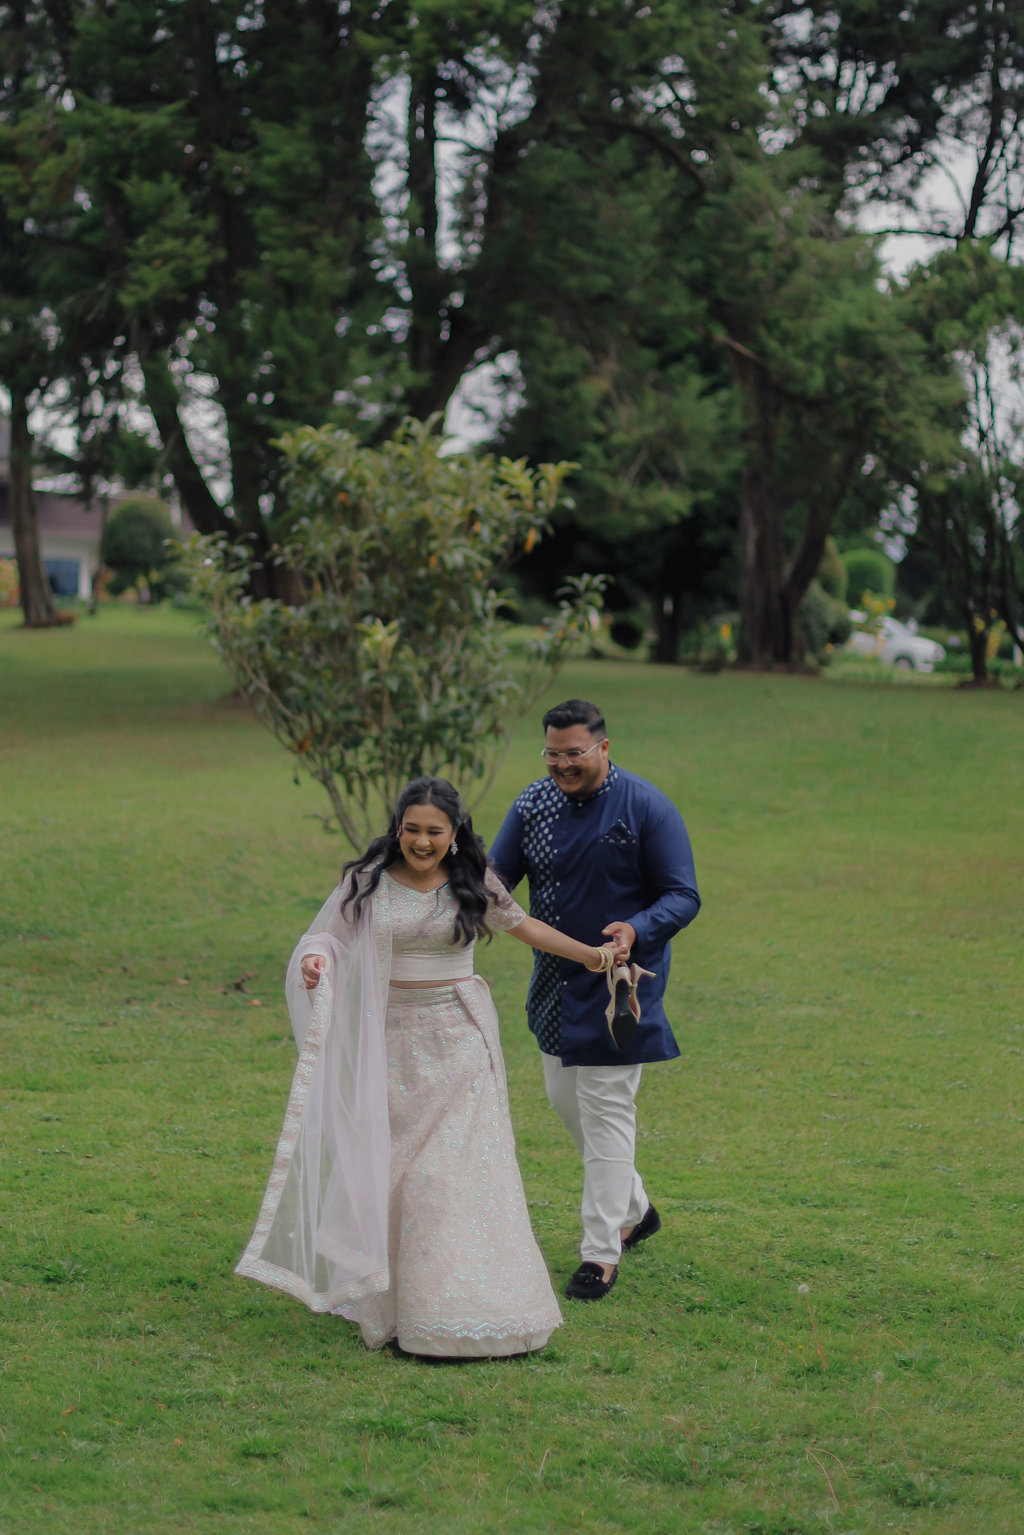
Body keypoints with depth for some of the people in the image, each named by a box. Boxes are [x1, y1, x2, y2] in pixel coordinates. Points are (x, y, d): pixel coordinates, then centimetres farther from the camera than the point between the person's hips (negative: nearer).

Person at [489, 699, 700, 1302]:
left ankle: (601, 1253, 2)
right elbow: (495, 876, 4)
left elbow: (683, 896, -14)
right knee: (565, 1097, 16)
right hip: (556, 980, 7)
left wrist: (636, 929, -33)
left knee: (607, 1109, -5)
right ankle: (635, 1209, 36)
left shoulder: (647, 809, -14)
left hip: (618, 981, -7)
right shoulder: (534, 805, 2)